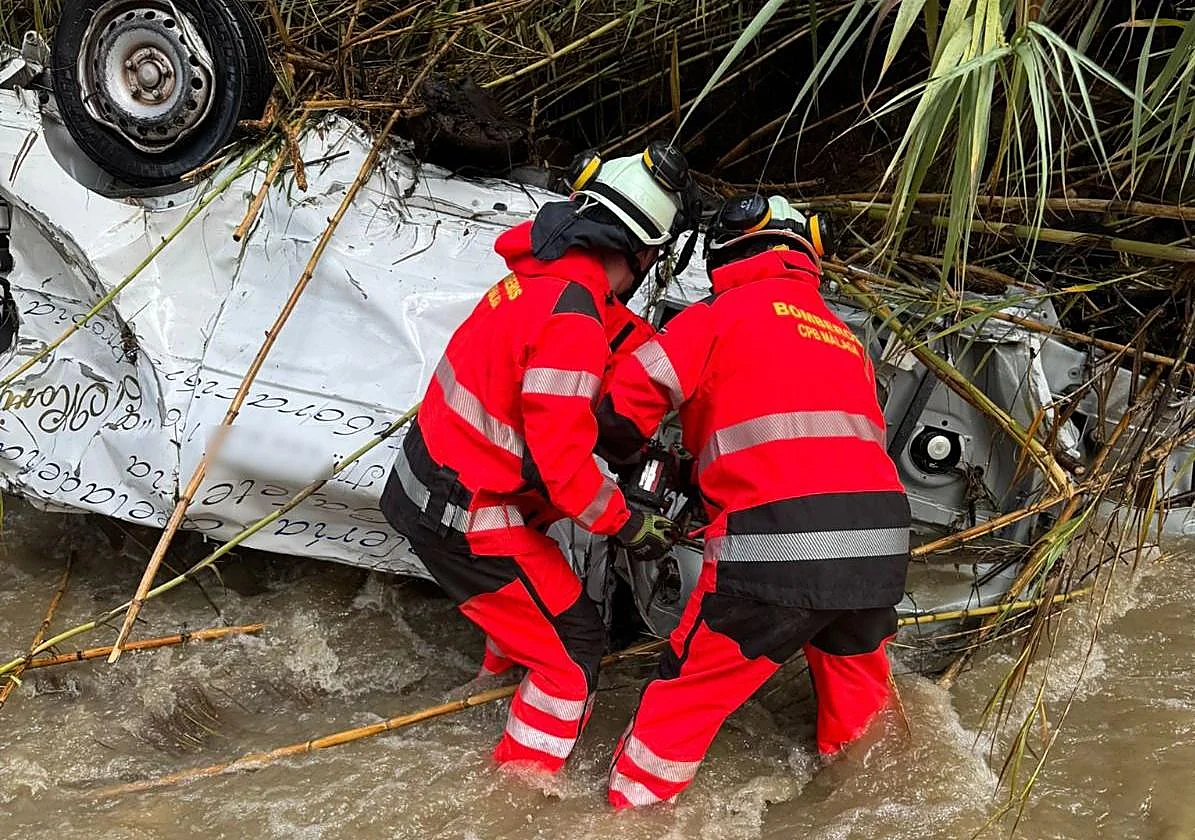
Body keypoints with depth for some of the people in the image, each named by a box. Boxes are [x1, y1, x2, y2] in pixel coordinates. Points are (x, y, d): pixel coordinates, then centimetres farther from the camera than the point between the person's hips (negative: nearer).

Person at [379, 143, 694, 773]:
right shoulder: (573, 319, -27)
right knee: (576, 647, 0)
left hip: (427, 478, 9)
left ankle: (502, 675, 56)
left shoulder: (542, 273, 1)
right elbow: (564, 459, -24)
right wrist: (629, 527, -11)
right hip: (465, 520, -9)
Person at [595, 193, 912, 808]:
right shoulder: (843, 336, 26)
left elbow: (627, 397, 1)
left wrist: (620, 450, 25)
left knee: (686, 697, 10)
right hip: (881, 546, 6)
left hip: (778, 545, -6)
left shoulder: (728, 310, 6)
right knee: (860, 710, 27)